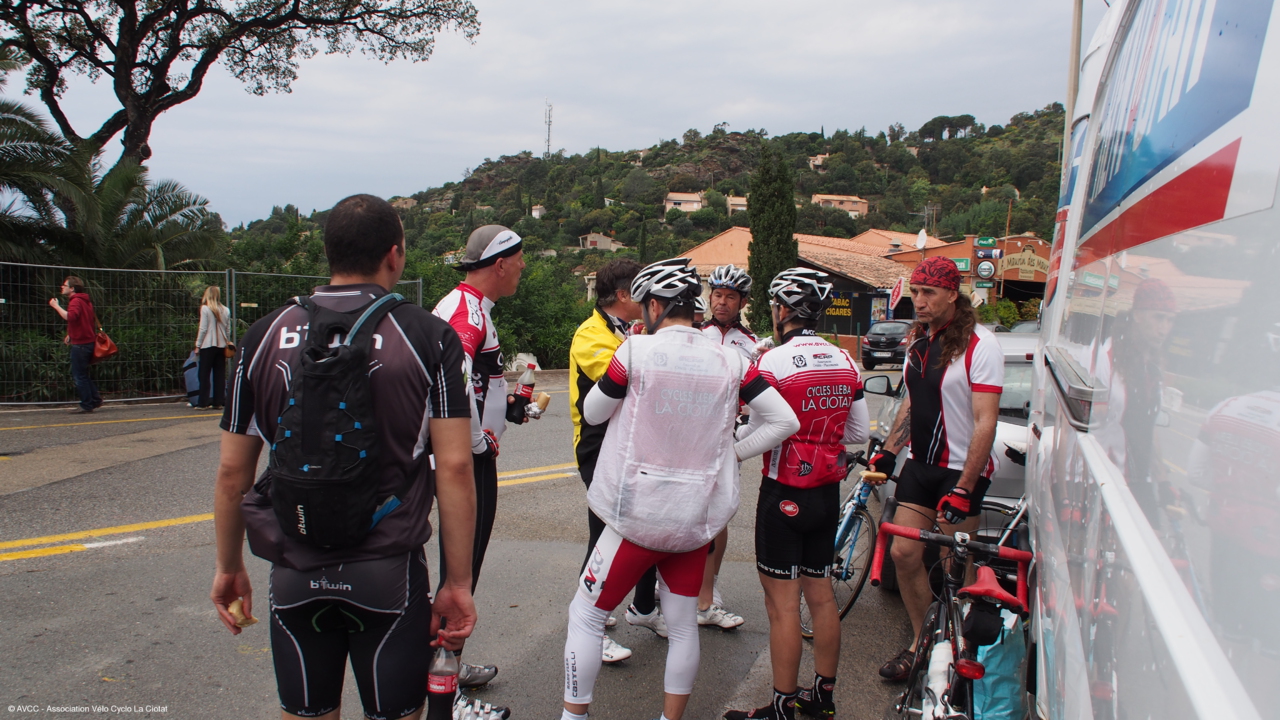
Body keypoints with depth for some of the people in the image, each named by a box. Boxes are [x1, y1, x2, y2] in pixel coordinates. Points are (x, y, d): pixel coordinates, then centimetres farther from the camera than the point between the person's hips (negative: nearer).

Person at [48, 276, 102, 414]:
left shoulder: (76, 301, -14)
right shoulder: (85, 301, 17)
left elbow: (70, 317, -31)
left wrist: (56, 306, -20)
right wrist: (71, 334, 25)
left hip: (80, 344, -10)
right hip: (88, 341, 10)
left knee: (79, 375, -3)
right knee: (83, 374, 17)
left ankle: (87, 405, 1)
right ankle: (95, 399, 17)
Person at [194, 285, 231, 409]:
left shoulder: (205, 308, -8)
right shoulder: (225, 310, 5)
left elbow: (203, 329, -9)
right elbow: (228, 330, 7)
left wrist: (198, 345, -2)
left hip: (208, 345, -4)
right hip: (221, 346, 4)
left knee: (204, 374, 2)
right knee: (220, 375, 7)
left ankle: (203, 402, 2)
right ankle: (218, 402, 7)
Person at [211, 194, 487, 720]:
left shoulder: (266, 335, 0)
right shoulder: (429, 337, -7)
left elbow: (232, 471, 3)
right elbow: (454, 467, -12)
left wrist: (229, 568, 17)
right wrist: (458, 584, -4)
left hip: (295, 575, 3)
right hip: (389, 575, -2)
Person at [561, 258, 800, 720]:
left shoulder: (638, 350, -12)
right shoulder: (729, 361, -2)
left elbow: (593, 413, 0)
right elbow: (785, 421, -3)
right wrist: (733, 453, 6)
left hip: (637, 514, -3)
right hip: (698, 518, 4)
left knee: (585, 616, 13)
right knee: (683, 626, 18)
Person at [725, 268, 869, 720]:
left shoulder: (774, 362, -17)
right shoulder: (845, 362, 4)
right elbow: (860, 432, 9)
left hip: (784, 495, -7)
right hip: (828, 493, 7)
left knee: (782, 603, 2)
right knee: (821, 594, 17)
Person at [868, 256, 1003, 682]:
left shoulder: (979, 345, -15)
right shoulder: (919, 341, 9)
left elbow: (985, 423, -19)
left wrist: (964, 489, -23)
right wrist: (888, 452, 13)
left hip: (961, 471, -6)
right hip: (919, 466, 7)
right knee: (905, 554, 4)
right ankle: (921, 642, 21)